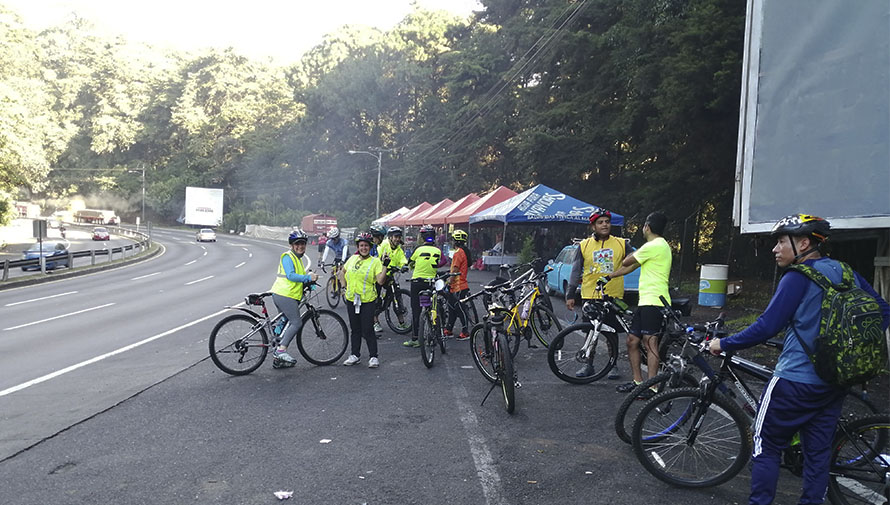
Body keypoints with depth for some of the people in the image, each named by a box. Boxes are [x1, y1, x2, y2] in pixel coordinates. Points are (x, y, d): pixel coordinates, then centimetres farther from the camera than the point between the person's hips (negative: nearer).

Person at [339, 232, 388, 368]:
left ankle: (373, 357, 8)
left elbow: (380, 281, -14)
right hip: (351, 299, 5)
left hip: (368, 301, -5)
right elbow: (343, 272, 25)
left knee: (368, 330, -4)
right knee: (355, 329, 14)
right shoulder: (352, 259, 8)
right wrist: (344, 285, 15)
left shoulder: (375, 261, -6)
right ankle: (355, 355, 26)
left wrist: (385, 266, -22)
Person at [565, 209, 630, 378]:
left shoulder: (621, 244, 3)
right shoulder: (584, 245, 3)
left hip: (613, 296, 0)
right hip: (589, 296, 0)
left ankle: (613, 365, 21)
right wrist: (570, 295, 3)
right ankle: (588, 365, 20)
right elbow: (576, 271, 5)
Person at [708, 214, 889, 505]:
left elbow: (767, 327, -21)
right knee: (818, 451, 15)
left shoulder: (798, 278, -16)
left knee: (767, 447, 6)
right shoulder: (847, 274, 6)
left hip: (796, 380, -7)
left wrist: (724, 345, -11)